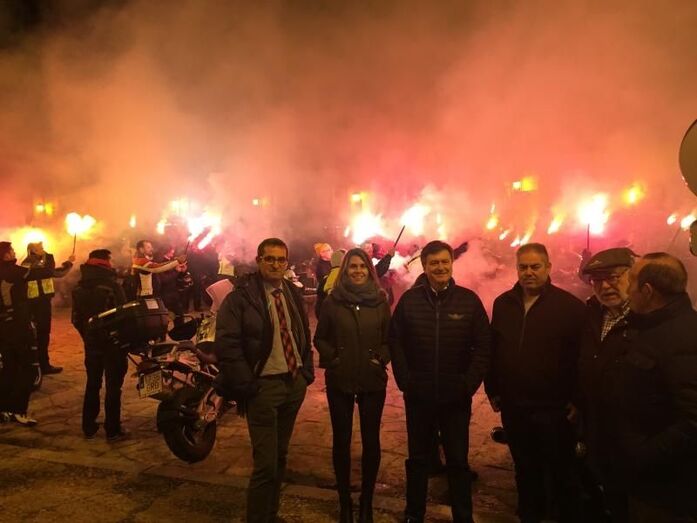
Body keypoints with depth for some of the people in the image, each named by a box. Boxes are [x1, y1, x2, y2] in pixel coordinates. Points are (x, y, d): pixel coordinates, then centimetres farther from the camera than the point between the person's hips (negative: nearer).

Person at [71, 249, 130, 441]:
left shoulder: (79, 288, 3)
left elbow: (76, 319, 6)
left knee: (92, 384, 17)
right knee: (113, 386, 2)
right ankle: (113, 430, 7)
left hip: (91, 342, 6)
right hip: (113, 342, -6)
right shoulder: (111, 285, -17)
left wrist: (87, 335, 19)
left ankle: (89, 427, 24)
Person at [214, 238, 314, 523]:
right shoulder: (241, 297, -11)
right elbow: (226, 345, -16)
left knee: (280, 457, 18)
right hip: (264, 386, -6)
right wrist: (246, 386, -17)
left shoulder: (293, 294, 9)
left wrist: (307, 372, 7)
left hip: (295, 383, 6)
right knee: (266, 463, -5)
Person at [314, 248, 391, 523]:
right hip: (339, 381, 0)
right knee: (341, 440, 8)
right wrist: (332, 358, -8)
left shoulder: (380, 301, 2)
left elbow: (390, 338, 7)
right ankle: (345, 501, 26)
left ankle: (367, 501, 26)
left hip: (373, 381, 1)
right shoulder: (332, 302, -1)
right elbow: (319, 338, 7)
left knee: (371, 440, 8)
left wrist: (381, 359, -9)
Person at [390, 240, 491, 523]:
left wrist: (470, 383, -9)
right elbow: (395, 342, -1)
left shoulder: (469, 300, -4)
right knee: (418, 459, 16)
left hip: (456, 397, -1)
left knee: (458, 461, 13)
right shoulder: (409, 299, -2)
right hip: (418, 395, 1)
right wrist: (405, 380, -8)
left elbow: (483, 346, -3)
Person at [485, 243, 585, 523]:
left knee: (561, 471, 13)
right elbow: (492, 350, 8)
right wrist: (493, 390, 8)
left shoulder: (570, 306, -9)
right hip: (513, 406, 4)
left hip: (554, 408, -4)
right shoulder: (503, 303, 4)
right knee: (525, 469, 20)